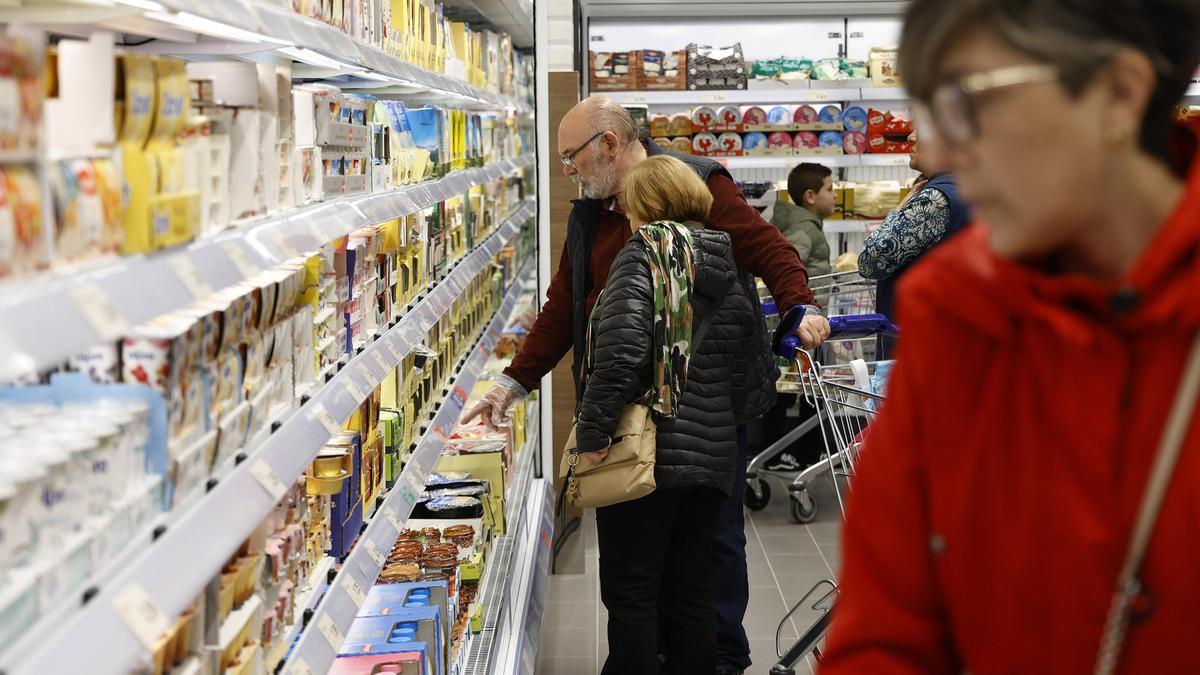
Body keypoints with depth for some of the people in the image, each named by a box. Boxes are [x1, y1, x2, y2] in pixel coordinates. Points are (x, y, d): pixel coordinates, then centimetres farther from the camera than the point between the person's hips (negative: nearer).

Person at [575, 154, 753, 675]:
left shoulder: (644, 252, -7)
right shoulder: (725, 270, 14)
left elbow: (621, 348, -21)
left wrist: (593, 433, -17)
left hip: (648, 453, -7)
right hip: (711, 451, 7)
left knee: (630, 595, -1)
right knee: (692, 592, 13)